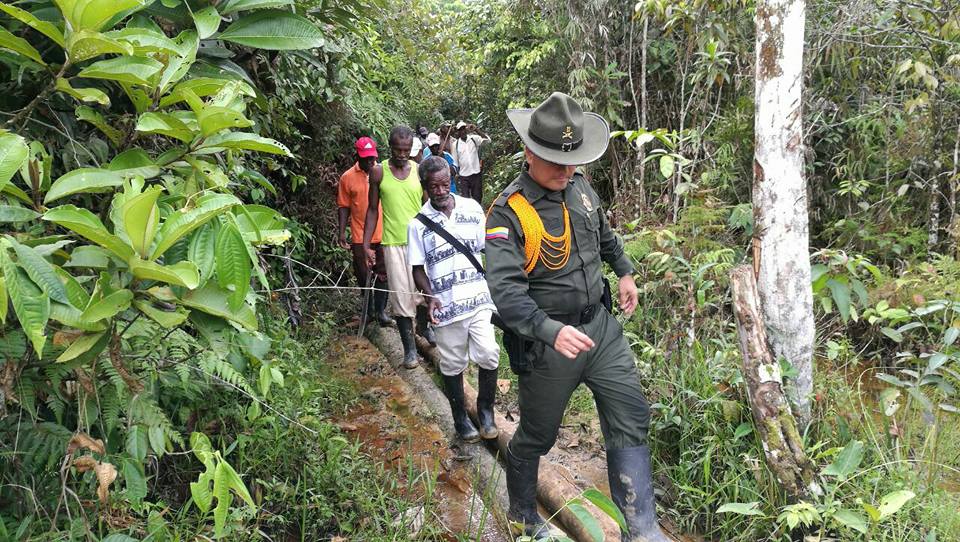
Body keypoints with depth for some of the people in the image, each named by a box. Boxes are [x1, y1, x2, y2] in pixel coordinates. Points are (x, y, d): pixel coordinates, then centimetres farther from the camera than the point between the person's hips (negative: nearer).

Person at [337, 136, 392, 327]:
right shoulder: (347, 177, -3)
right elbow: (343, 206, 3)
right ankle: (369, 309, 29)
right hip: (360, 236, 0)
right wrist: (342, 232, -4)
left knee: (383, 274, 5)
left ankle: (380, 310, 17)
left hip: (383, 234, 0)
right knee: (364, 275, 11)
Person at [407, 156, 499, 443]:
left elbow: (486, 249, 10)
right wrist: (430, 296, -16)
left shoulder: (472, 209, 2)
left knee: (488, 355, -7)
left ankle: (485, 409, 18)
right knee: (452, 365, 11)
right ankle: (460, 417, 31)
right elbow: (418, 268, 1)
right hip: (446, 306, -1)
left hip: (479, 299, 1)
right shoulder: (419, 225, -3)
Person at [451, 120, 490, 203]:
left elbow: (487, 139, -19)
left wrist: (476, 130, -29)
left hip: (476, 174, 1)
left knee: (477, 198, 11)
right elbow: (455, 162, 5)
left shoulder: (474, 139, -2)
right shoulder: (455, 144, 0)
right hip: (463, 176, 0)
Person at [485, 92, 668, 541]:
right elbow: (506, 289, -32)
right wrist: (552, 331, -43)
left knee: (630, 420, 6)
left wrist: (624, 271, 25)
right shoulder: (508, 213, -21)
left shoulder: (580, 187, 2)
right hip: (546, 341, -6)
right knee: (537, 436, 12)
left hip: (600, 325, 6)